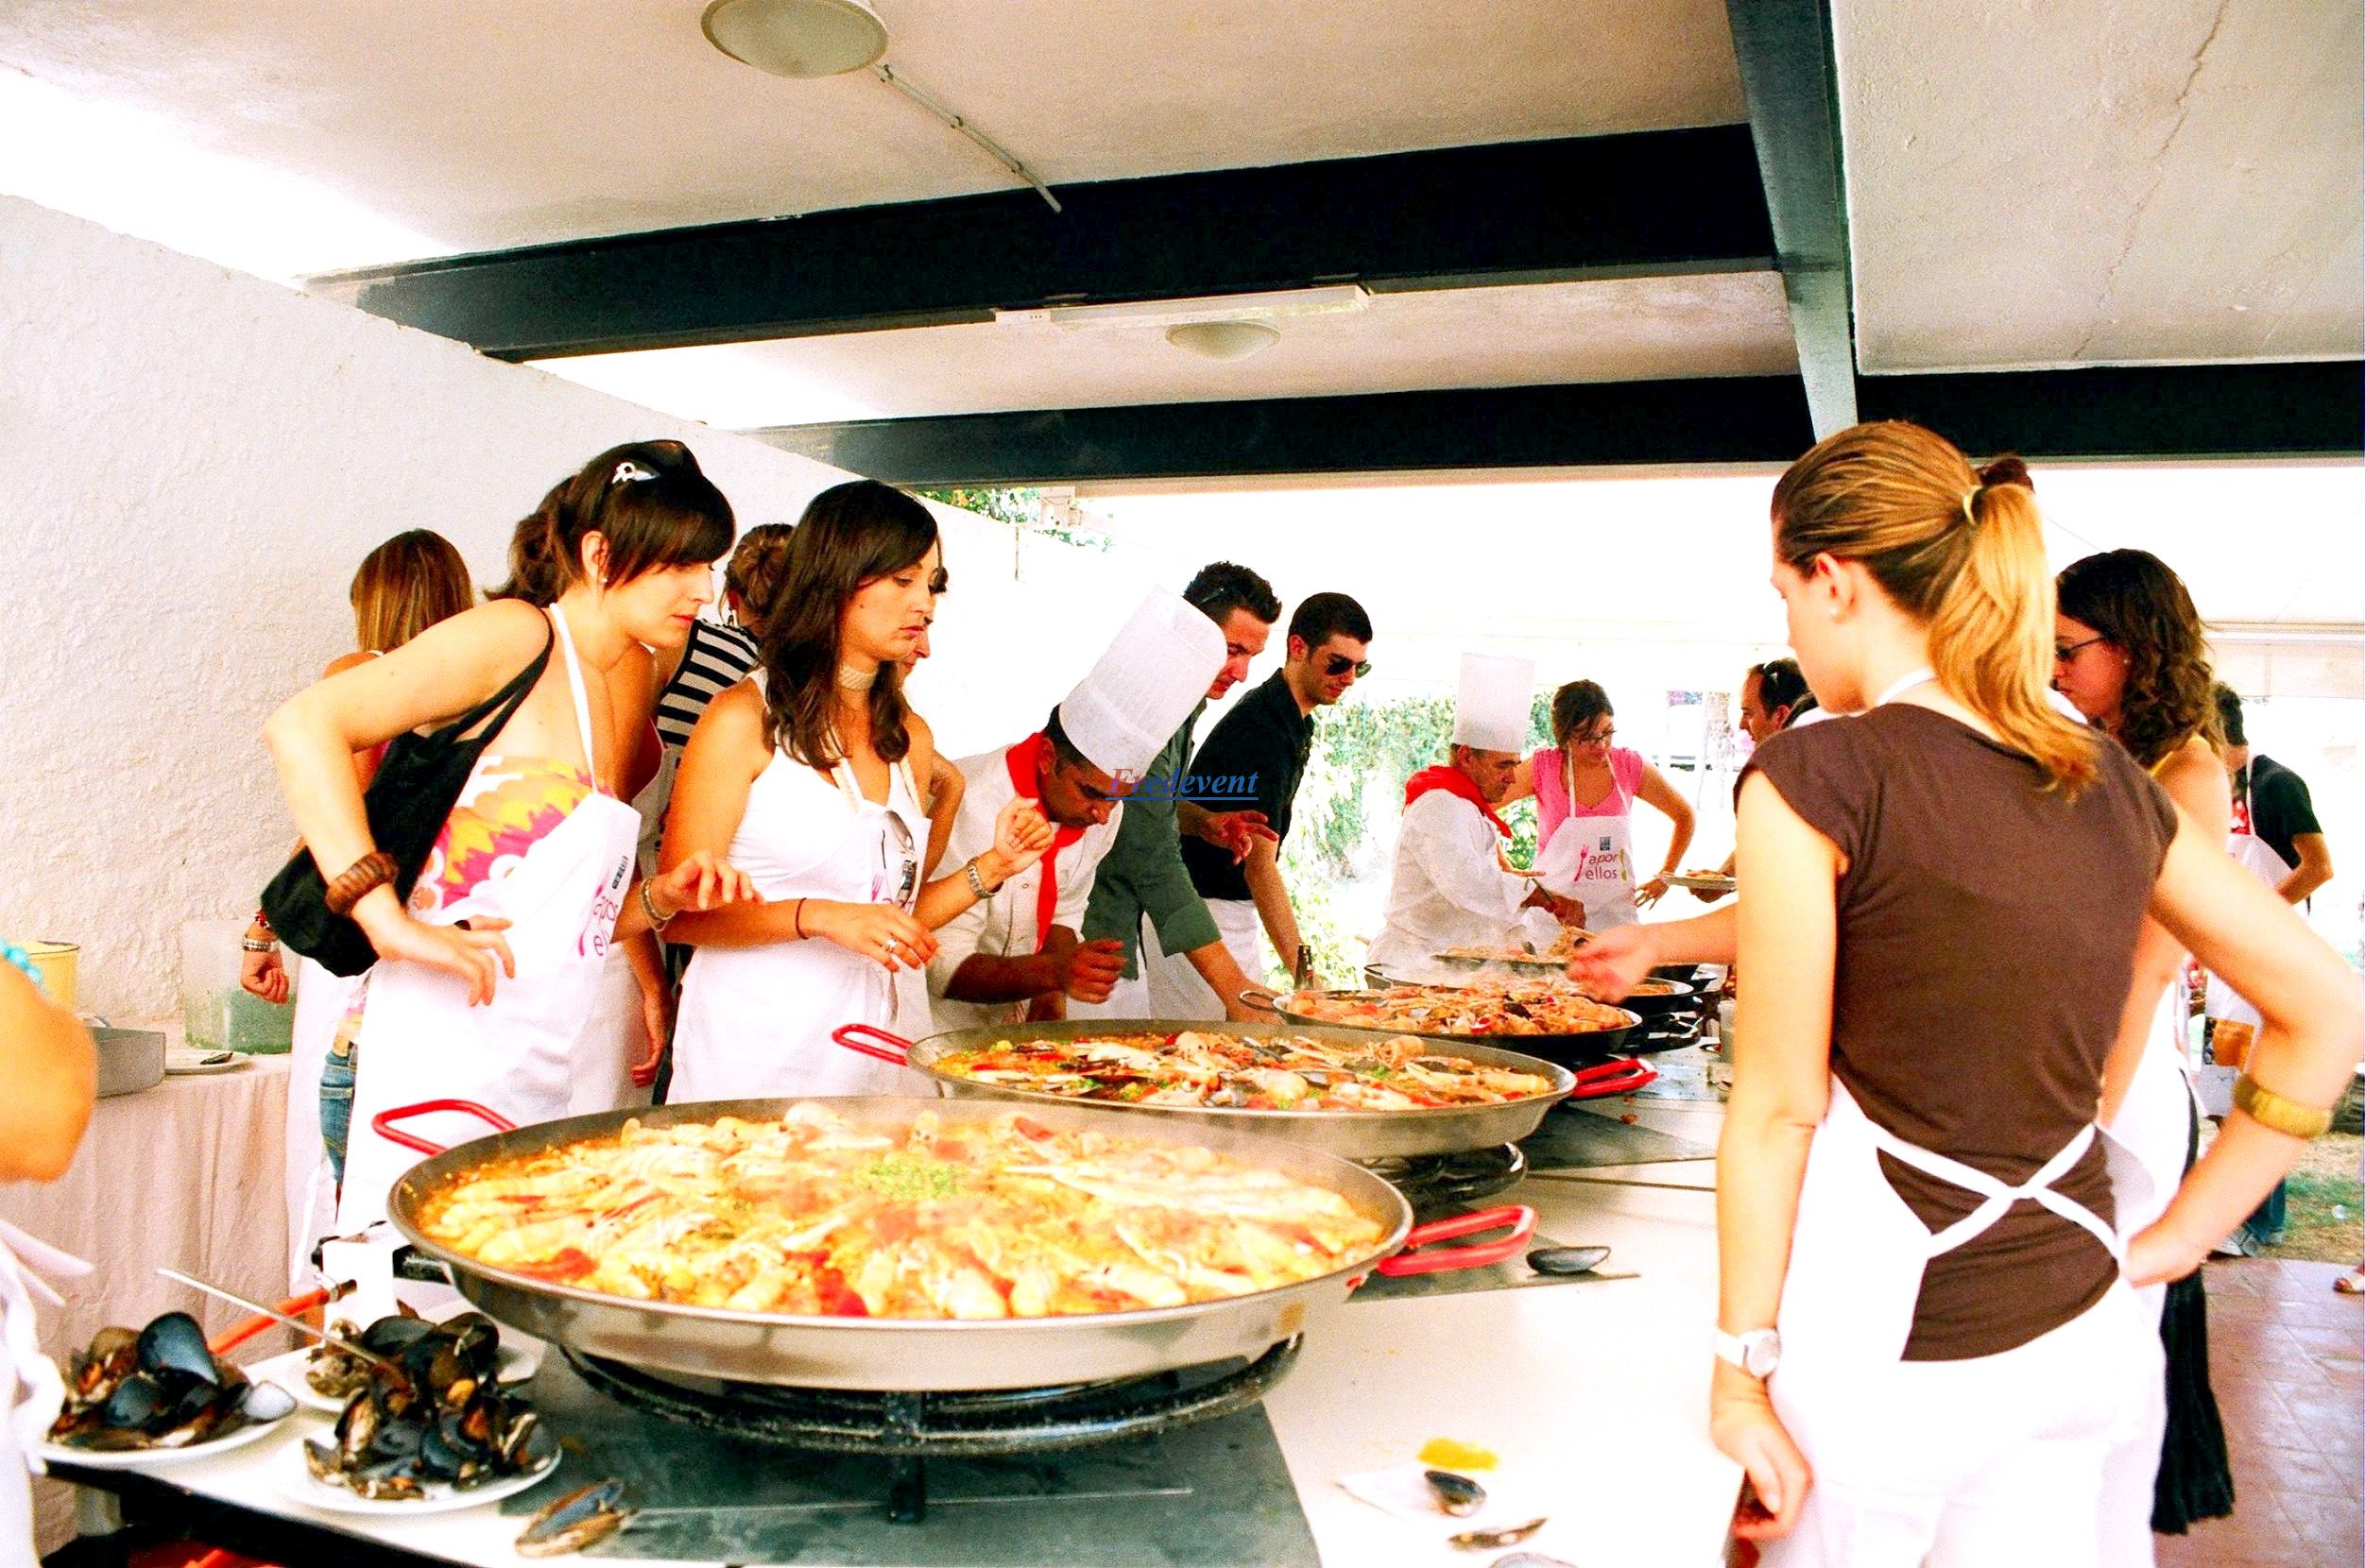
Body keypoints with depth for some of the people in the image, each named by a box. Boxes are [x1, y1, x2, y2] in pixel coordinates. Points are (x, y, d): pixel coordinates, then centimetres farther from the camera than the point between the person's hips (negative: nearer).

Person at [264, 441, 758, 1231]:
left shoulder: (601, 692, 17)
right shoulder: (516, 635, -6)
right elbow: (302, 725, -18)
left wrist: (659, 898, 2)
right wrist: (390, 922, -22)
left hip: (539, 1078, 8)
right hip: (440, 1060, -8)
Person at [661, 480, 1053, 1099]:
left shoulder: (910, 738, 11)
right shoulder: (745, 717, -7)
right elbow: (680, 910, -10)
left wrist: (991, 867, 0)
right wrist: (816, 916, -21)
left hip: (864, 1043, 5)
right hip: (749, 1047, -5)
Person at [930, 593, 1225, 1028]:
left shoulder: (1103, 808, -2)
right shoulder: (971, 806, -23)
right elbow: (943, 966, -22)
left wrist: (1052, 998, -5)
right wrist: (1054, 972, -35)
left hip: (1013, 1024, 6)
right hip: (939, 1036, -6)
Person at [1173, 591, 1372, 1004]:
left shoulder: (1296, 722, 10)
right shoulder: (1261, 730, -22)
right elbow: (1260, 866, -26)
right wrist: (1304, 969, -30)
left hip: (1236, 912, 10)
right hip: (1206, 912, -10)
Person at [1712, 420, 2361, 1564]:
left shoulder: (1817, 776, -15)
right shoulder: (2110, 782, 3)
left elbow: (1778, 1107, -14)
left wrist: (1741, 1368, -6)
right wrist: (2181, 1237, 11)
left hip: (1890, 1361, -5)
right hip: (2084, 1336, 5)